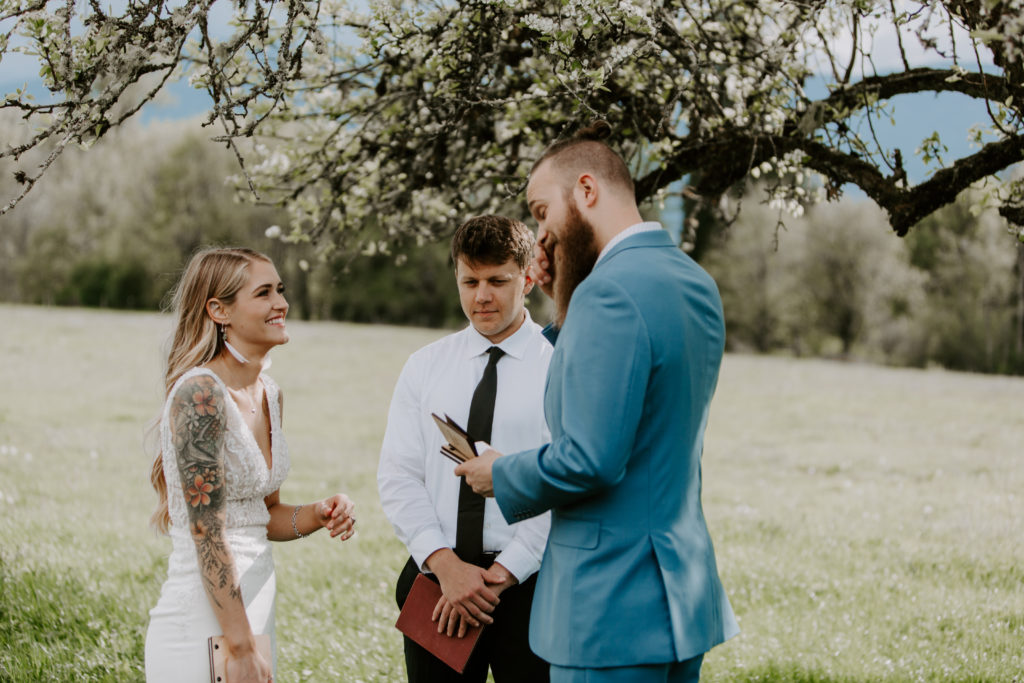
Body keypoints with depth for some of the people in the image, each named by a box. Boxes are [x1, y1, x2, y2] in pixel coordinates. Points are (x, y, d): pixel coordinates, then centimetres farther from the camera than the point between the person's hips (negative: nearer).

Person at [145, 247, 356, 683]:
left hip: (256, 610, 8)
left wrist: (316, 516, -2)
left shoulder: (268, 393, 9)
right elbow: (208, 534, -20)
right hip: (203, 625, -8)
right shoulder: (200, 394, -16)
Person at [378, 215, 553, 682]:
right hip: (434, 577, 3)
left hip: (529, 580, -3)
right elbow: (398, 474, 2)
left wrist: (502, 573, -15)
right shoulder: (424, 367, 9)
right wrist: (445, 564, -11)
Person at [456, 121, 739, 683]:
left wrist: (501, 475, -7)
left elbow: (590, 461, -24)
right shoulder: (695, 282, 10)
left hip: (614, 603, -10)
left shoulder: (611, 291, -20)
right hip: (684, 590, 10)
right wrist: (565, 301, 12)